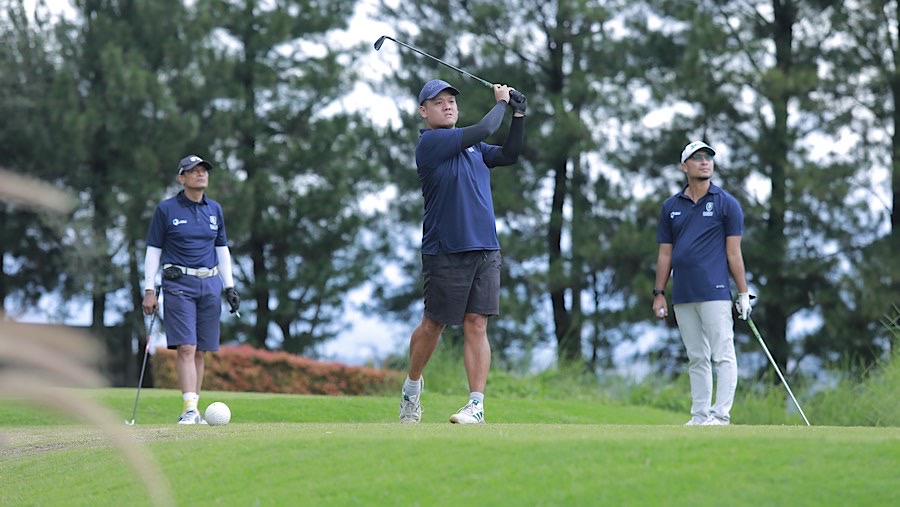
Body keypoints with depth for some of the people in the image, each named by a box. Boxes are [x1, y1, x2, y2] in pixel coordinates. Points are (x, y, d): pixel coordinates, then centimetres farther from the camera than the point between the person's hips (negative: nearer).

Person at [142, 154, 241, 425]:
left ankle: (194, 410, 9)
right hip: (179, 284, -4)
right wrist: (149, 290, -5)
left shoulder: (214, 210, 12)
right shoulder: (166, 209, 0)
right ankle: (189, 409, -20)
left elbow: (222, 249, 18)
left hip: (210, 284, 4)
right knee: (186, 348, -15)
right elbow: (153, 250, 1)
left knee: (200, 351, 4)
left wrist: (229, 287, 11)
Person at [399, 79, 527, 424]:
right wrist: (501, 103, 1)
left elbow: (509, 155, 12)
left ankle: (477, 405, -6)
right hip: (445, 251, -5)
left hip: (485, 250, 5)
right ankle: (412, 386, 29)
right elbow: (484, 130, -14)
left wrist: (518, 115, 4)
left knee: (477, 325, -2)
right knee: (434, 324, 6)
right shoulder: (430, 142, -8)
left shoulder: (472, 147, 16)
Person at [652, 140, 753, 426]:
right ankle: (700, 416, 10)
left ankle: (720, 416, -8)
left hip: (714, 293, -4)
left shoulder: (726, 204, 1)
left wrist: (744, 293, -4)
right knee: (696, 359, 8)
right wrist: (659, 293, 8)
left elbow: (733, 252, -1)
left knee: (722, 355, -7)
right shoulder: (671, 207, 12)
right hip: (682, 296, 4)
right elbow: (665, 254, 14)